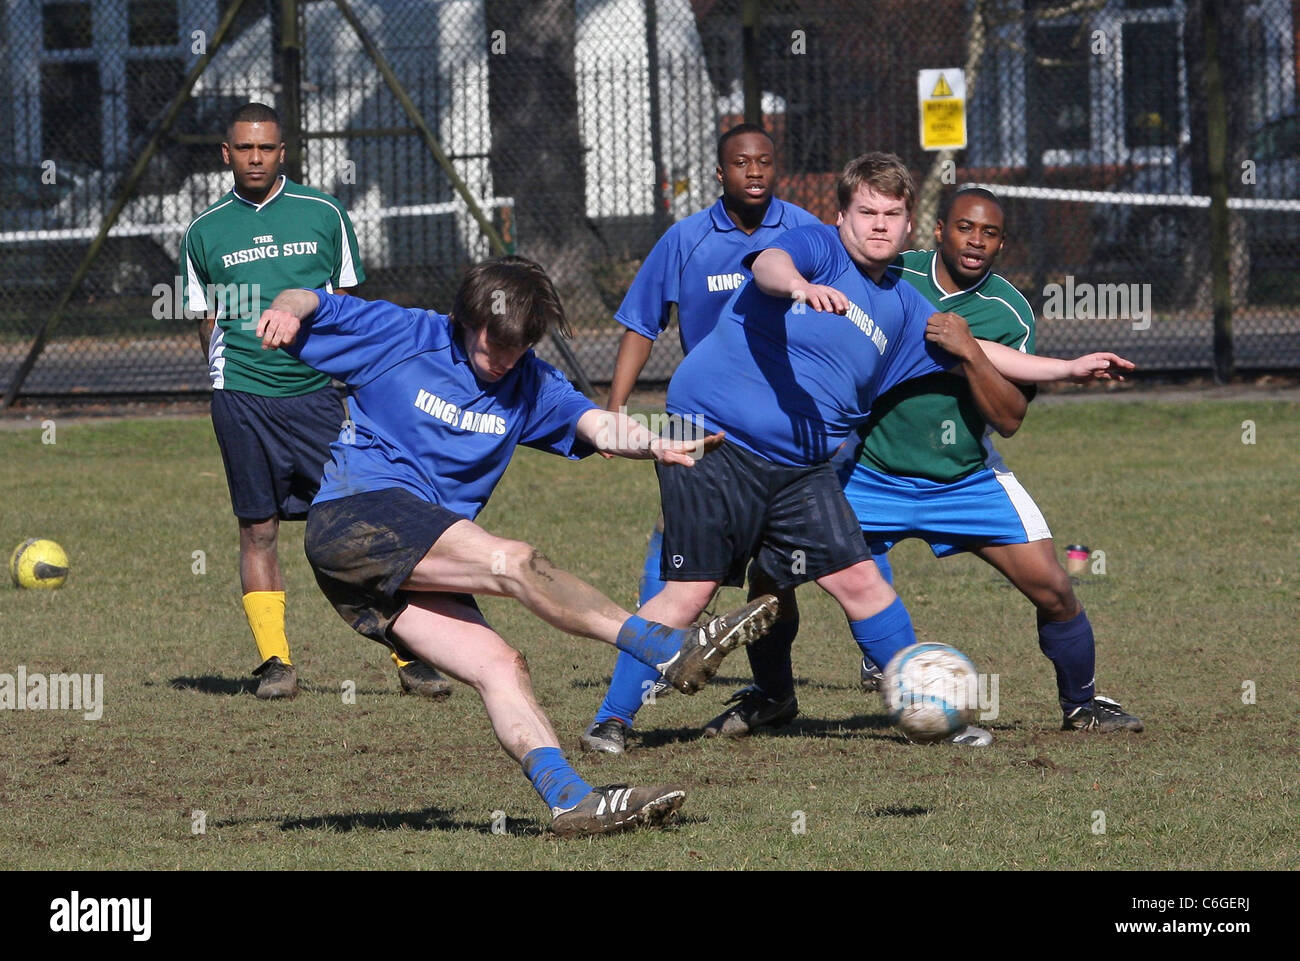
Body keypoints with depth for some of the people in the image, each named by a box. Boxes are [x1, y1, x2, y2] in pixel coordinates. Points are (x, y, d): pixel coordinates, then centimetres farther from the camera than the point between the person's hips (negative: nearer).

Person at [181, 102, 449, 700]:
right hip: (241, 397, 1)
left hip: (316, 389, 0)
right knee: (258, 530, 0)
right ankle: (275, 662, 7)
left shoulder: (323, 215, 6)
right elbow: (207, 321, 15)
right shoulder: (205, 232, 7)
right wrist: (227, 375, 4)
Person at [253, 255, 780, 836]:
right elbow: (309, 305, 4)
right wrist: (289, 312, -22)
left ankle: (571, 799, -21)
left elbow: (593, 422, -4)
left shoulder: (529, 385, 13)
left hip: (417, 567, 6)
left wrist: (654, 444, -25)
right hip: (353, 513, -6)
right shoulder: (403, 338, 2)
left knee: (499, 666, -13)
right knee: (513, 561, -22)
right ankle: (670, 651, -29)